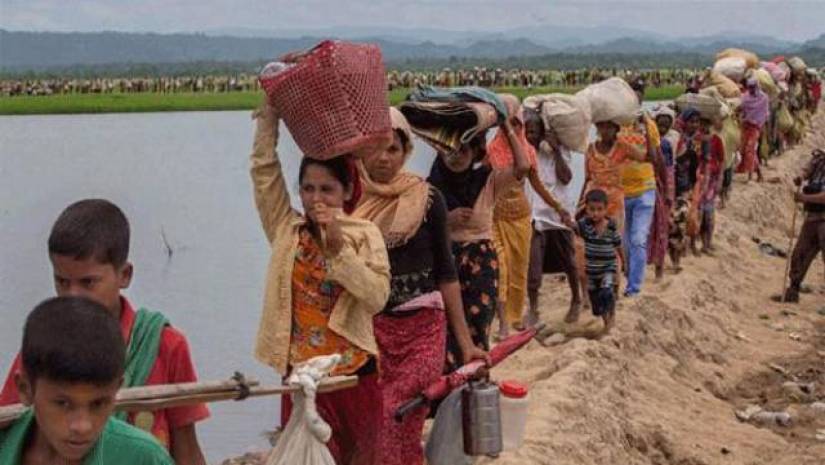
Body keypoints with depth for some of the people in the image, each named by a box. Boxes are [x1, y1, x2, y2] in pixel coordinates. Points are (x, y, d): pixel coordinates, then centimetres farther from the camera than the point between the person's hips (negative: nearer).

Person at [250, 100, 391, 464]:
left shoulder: (365, 235, -4)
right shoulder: (287, 230, 1)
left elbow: (377, 298, -17)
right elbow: (263, 168, -3)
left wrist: (339, 245, -22)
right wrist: (270, 108, -7)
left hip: (354, 374, -1)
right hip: (301, 375, 1)